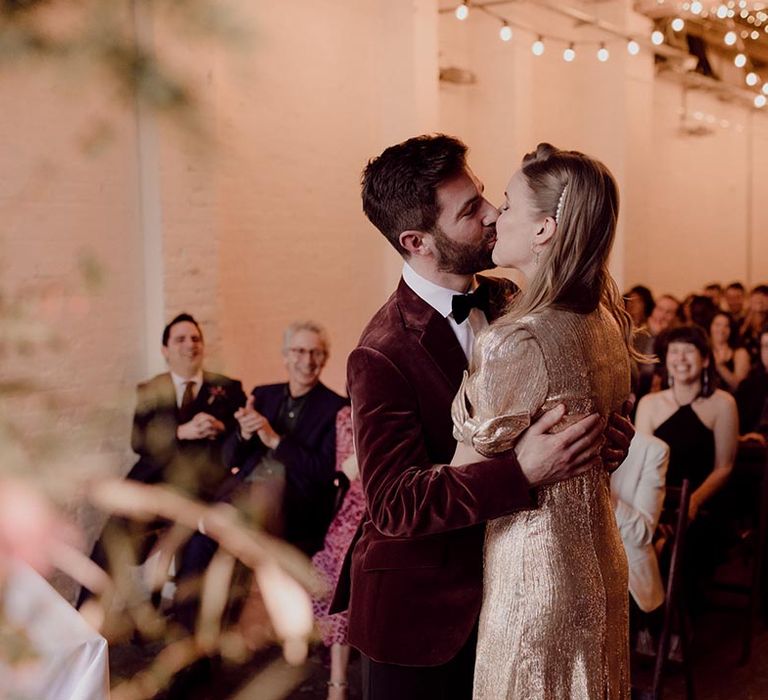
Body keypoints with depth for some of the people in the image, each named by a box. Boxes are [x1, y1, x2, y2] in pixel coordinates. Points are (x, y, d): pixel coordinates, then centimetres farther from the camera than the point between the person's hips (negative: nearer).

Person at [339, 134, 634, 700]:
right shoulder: (382, 356, -24)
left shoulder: (505, 301, -2)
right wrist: (521, 471, -37)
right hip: (418, 610, -6)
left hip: (497, 585, 7)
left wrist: (600, 429, -12)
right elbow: (393, 503, -27)